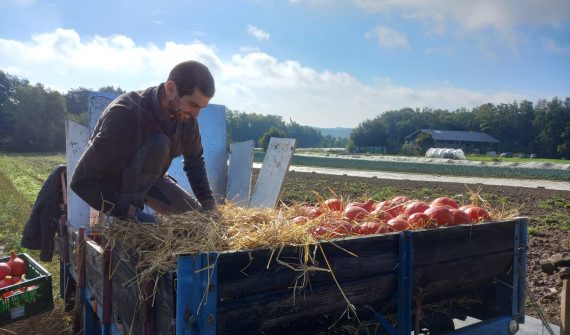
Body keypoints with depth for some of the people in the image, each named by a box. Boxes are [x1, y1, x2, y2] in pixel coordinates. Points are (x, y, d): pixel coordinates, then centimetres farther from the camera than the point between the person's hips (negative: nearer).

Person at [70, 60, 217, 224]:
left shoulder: (186, 116, -16)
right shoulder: (125, 114, -36)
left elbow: (195, 160, 2)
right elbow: (82, 181, -33)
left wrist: (208, 203, -7)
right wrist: (130, 213, -38)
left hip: (147, 177, 6)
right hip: (111, 182, -6)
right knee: (158, 144, -34)